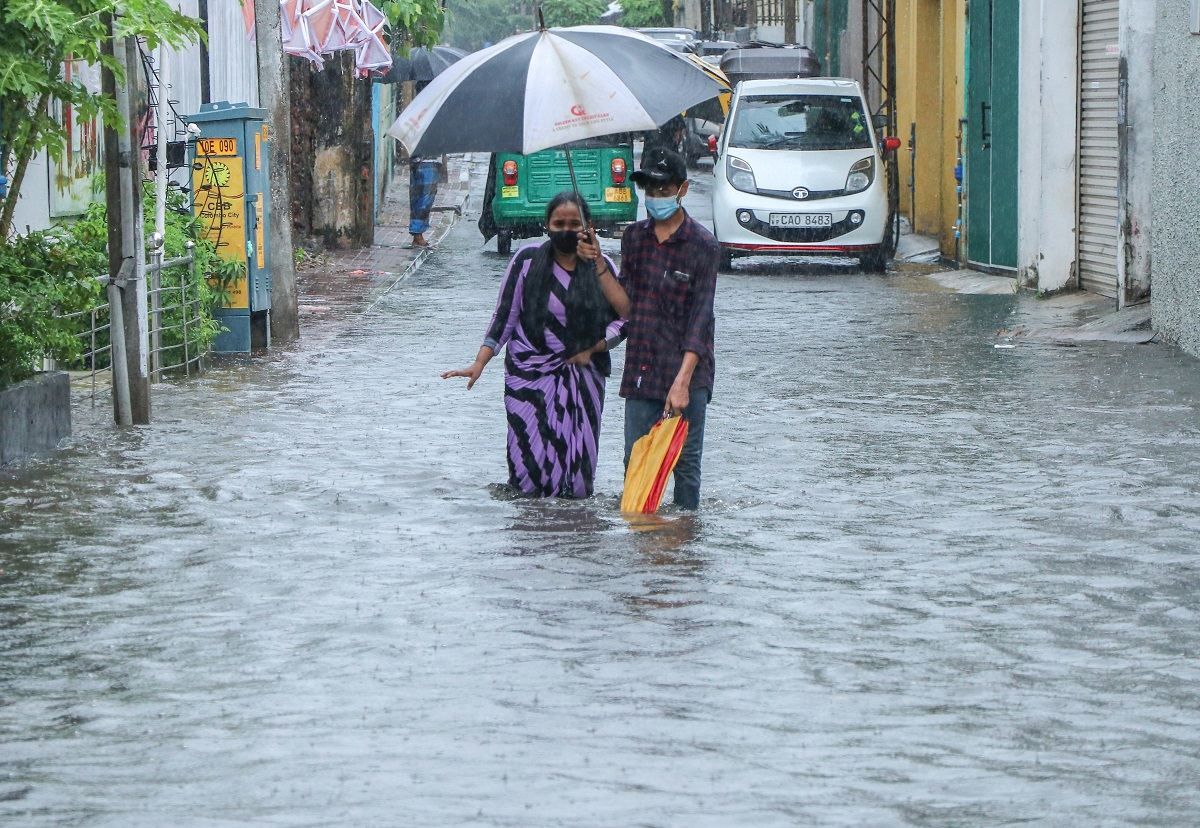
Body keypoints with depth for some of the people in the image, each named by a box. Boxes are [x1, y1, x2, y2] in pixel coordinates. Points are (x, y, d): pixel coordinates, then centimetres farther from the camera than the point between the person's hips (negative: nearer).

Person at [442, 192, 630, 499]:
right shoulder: (527, 261, -2)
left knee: (576, 462, -3)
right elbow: (504, 317, 1)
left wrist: (592, 349, -11)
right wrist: (479, 363, -6)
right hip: (531, 376, -2)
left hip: (583, 378, 2)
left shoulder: (601, 267, 2)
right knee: (531, 465, -8)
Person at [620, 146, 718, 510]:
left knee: (686, 461, 0)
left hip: (687, 371, -4)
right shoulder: (634, 237, 9)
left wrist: (682, 380, -22)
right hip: (642, 369, 4)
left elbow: (701, 316, -14)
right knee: (635, 459, 2)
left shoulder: (702, 244, -8)